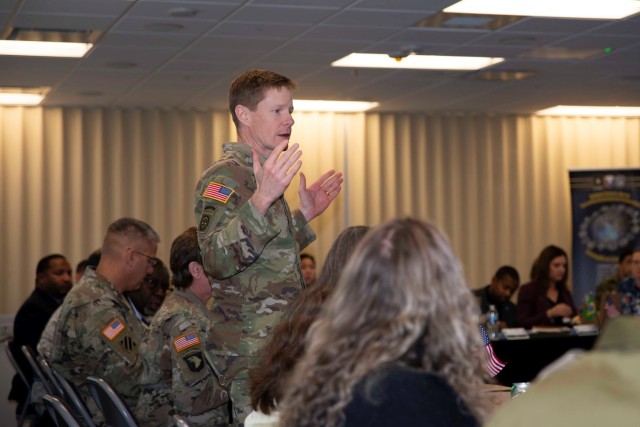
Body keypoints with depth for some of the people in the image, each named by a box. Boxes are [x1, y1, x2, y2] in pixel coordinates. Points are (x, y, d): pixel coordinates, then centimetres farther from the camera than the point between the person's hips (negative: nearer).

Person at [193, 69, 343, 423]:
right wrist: (262, 201, -37)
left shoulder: (257, 176, 18)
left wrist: (305, 215, 21)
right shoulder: (225, 176, -12)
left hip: (279, 338, 10)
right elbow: (217, 260, -28)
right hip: (254, 350, -10)